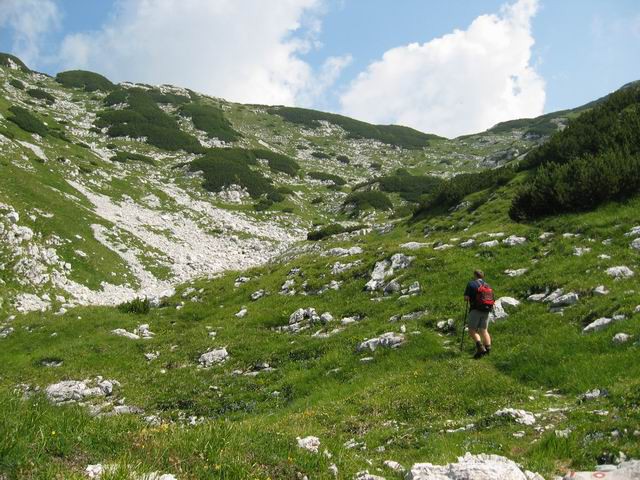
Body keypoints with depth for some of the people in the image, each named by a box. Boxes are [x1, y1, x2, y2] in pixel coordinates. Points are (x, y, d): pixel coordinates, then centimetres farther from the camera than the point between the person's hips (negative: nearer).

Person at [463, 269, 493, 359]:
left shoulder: (471, 284, -1)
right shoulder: (488, 285, 15)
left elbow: (466, 298, -9)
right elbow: (492, 301, 14)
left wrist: (469, 300, 13)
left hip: (475, 310, -6)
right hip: (486, 311, 6)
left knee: (472, 330, -5)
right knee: (484, 330, 9)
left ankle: (480, 347, -23)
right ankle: (488, 349, -3)